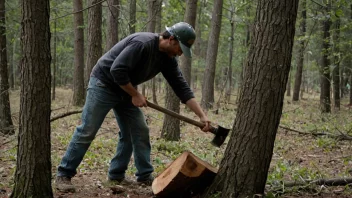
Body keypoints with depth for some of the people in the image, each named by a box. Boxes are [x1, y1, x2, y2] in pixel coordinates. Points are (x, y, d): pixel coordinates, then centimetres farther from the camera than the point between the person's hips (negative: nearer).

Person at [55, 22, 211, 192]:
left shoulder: (167, 58, -2)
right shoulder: (142, 43, -28)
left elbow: (182, 87, -1)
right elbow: (117, 70, -32)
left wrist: (202, 115, -6)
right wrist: (135, 95, -21)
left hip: (125, 90, 9)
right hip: (103, 84, -9)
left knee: (139, 131, 3)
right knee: (87, 132, -6)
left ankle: (116, 174, 12)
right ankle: (64, 174, 4)